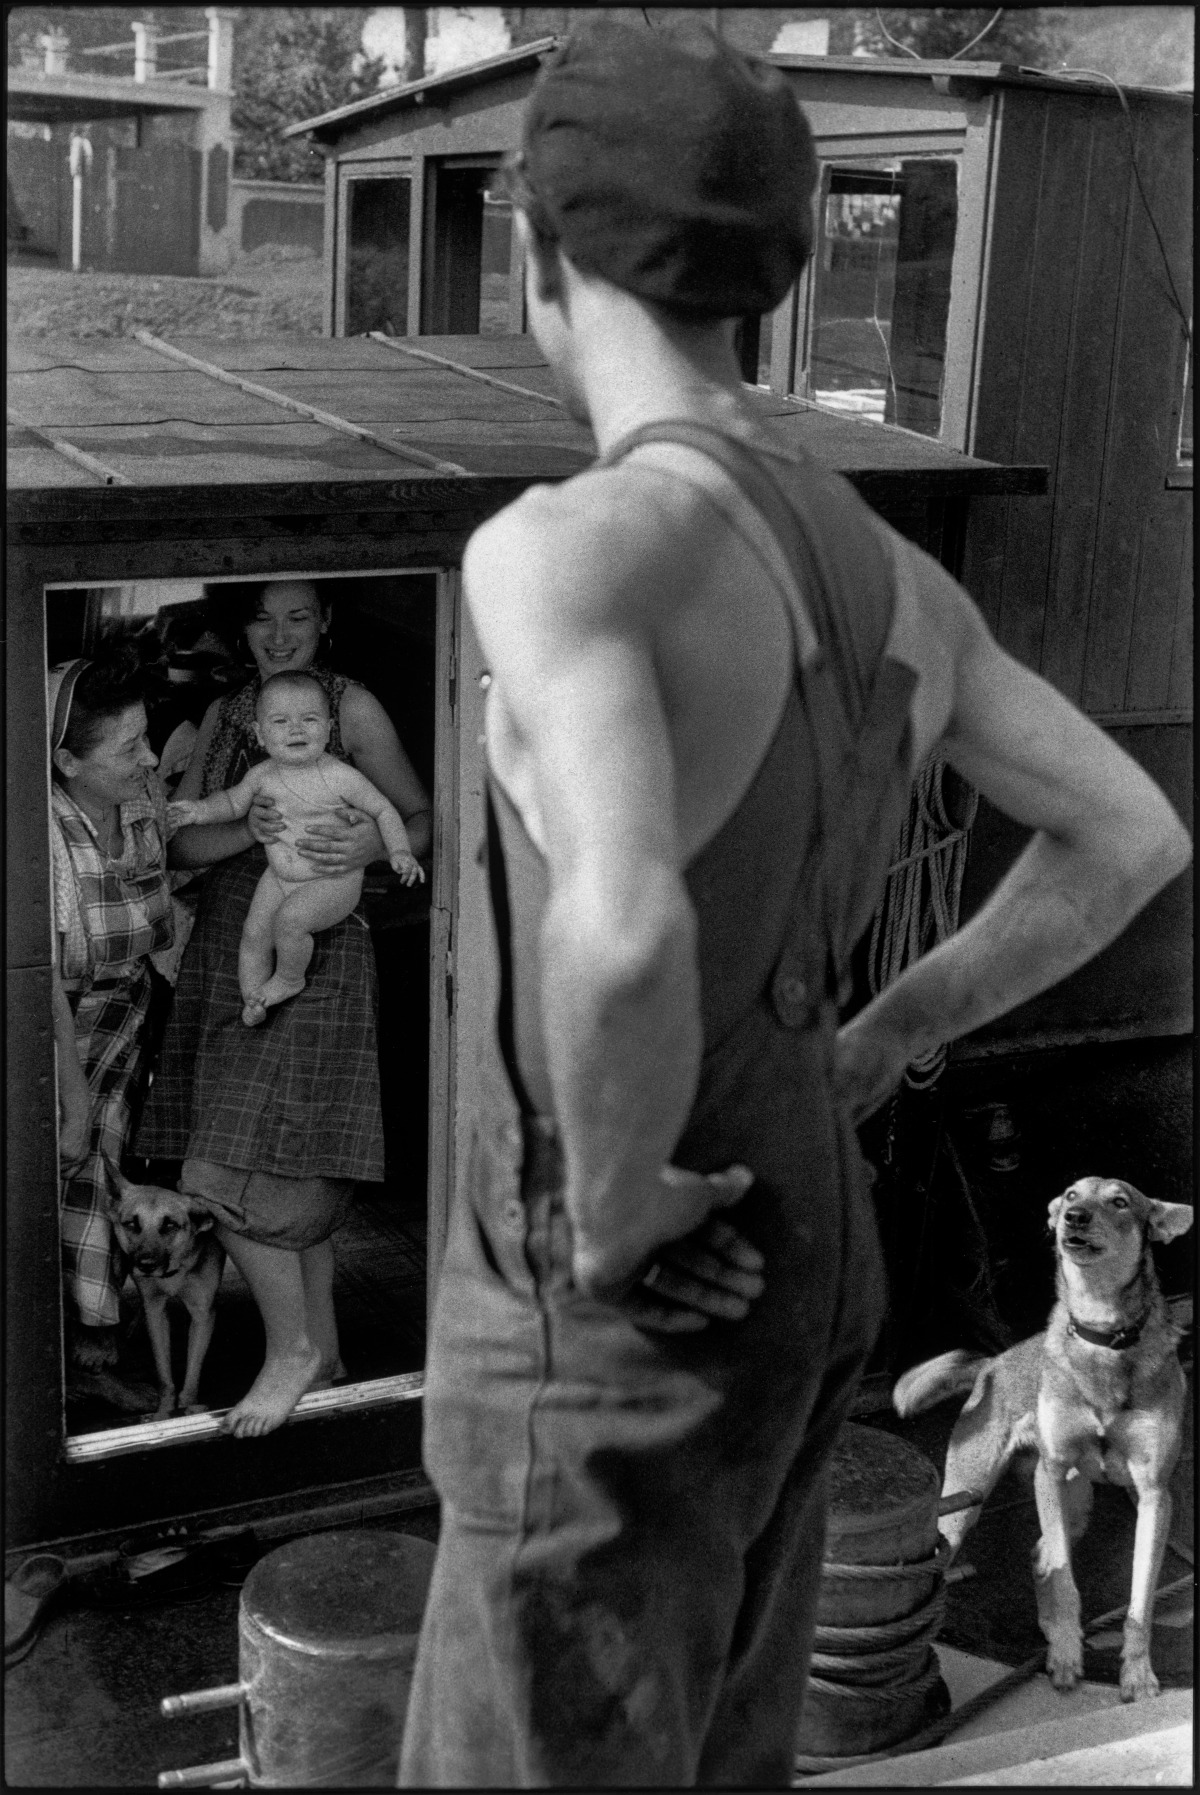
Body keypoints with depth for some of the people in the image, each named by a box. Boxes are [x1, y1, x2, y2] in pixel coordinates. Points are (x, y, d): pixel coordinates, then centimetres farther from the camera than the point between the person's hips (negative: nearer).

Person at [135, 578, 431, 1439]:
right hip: (228, 948, 5)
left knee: (235, 1173, -11)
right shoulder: (223, 714, 13)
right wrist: (249, 831, -12)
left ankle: (293, 1349, 7)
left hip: (314, 955, -5)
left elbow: (424, 818, 1)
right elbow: (179, 841, 7)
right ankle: (323, 1348, 23)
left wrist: (374, 842, -20)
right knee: (294, 1175, 10)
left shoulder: (354, 706, -1)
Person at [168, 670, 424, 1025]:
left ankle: (289, 979, 3)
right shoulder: (262, 775, -3)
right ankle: (252, 1001, 14)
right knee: (253, 932, -3)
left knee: (289, 919, -24)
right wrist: (202, 809, -2)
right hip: (279, 877, 6)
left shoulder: (339, 776, -19)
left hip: (334, 880, -6)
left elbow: (384, 810, -10)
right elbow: (234, 800, 16)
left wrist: (399, 851, -22)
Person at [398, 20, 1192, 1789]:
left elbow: (622, 934, -45)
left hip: (617, 1324, -8)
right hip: (795, 1272, 8)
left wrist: (608, 1217, -24)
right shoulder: (883, 562, 1)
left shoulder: (564, 546, -27)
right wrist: (877, 1045, 11)